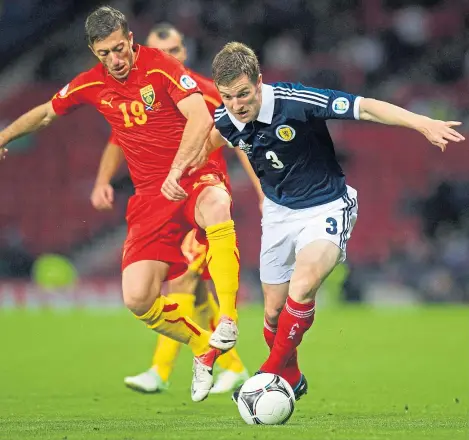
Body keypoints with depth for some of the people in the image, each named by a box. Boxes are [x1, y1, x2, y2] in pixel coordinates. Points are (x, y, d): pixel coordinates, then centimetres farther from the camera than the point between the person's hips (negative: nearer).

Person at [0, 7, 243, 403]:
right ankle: (203, 347, 13)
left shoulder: (160, 66, -8)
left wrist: (177, 170, -32)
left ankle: (227, 323, -37)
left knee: (217, 207, -44)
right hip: (149, 196, 4)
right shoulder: (91, 85, 7)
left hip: (193, 177, -4)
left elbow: (200, 119, -20)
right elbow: (46, 113, 27)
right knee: (137, 299, -15)